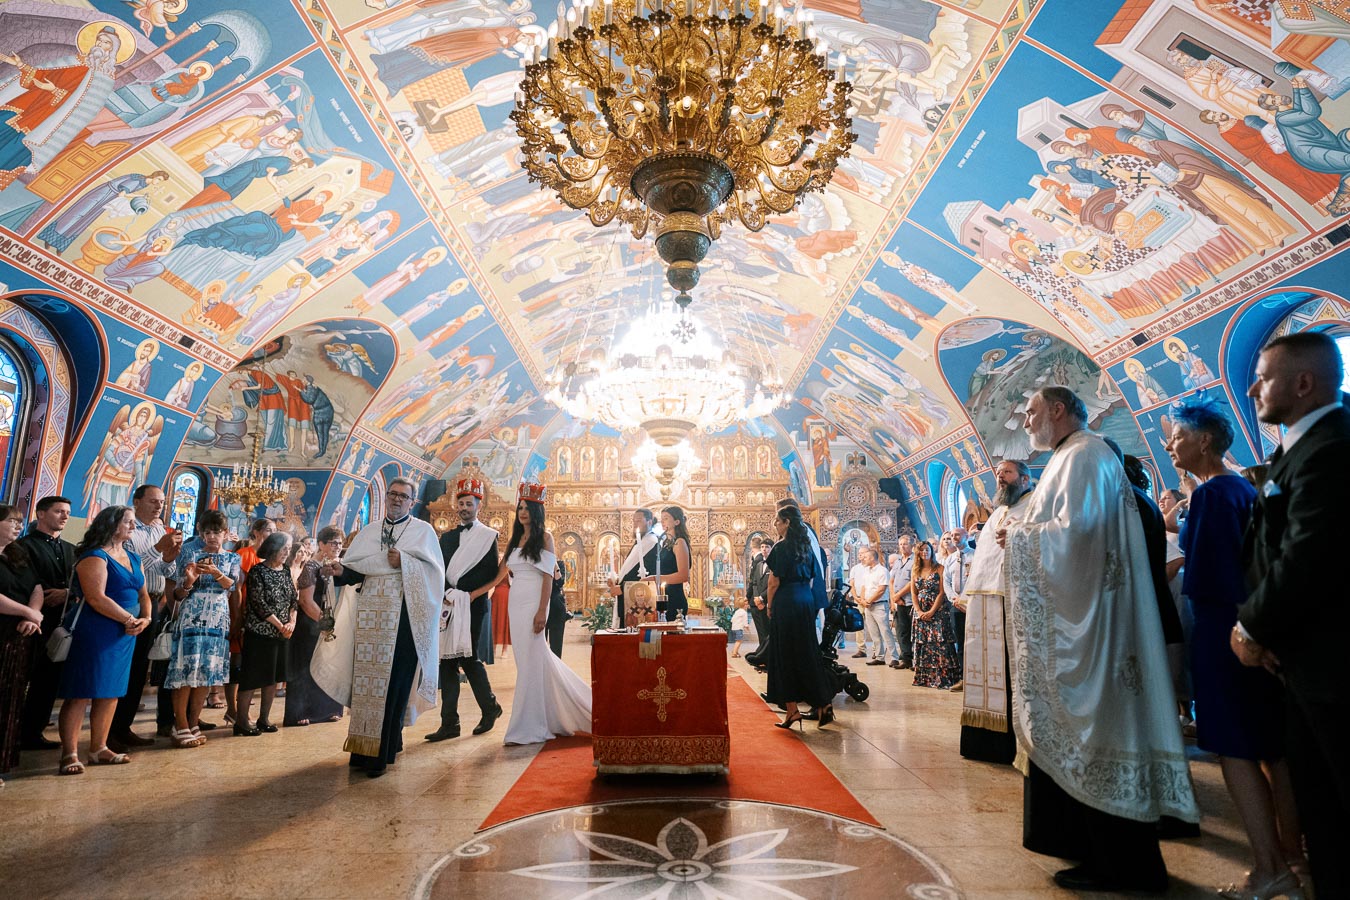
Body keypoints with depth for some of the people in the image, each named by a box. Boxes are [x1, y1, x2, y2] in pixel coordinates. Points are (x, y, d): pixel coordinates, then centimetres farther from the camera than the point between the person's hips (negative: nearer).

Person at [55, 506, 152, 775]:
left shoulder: (133, 558, 15)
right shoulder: (95, 557, -10)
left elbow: (143, 593, 16)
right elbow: (96, 598, -20)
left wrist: (146, 618, -3)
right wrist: (129, 619, -13)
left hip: (125, 634, 8)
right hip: (94, 634, -8)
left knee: (111, 692, 11)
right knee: (81, 694, -3)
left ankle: (99, 749, 20)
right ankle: (69, 755, 4)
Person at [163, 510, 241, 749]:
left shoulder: (232, 558, 12)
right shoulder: (189, 553, 5)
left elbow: (232, 586, -5)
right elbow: (174, 590, 2)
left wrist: (216, 573, -22)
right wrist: (188, 582, -19)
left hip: (218, 620, 3)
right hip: (190, 618, -3)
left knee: (206, 673, 4)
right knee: (186, 670, -7)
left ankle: (193, 724, 14)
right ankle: (181, 727, 2)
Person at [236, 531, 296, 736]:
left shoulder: (285, 570, 9)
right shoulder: (258, 571, -10)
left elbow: (293, 599, 10)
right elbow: (260, 604, -15)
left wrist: (292, 622, -5)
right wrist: (281, 626, -13)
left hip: (281, 633, 7)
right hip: (259, 632, -7)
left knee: (274, 677, 11)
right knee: (253, 677, -1)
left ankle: (264, 718, 22)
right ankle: (242, 721, 9)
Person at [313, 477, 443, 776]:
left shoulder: (423, 531, 6)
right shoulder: (368, 532, 18)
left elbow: (435, 570, -3)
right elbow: (355, 571, 10)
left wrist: (403, 562, -15)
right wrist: (342, 571, -11)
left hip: (402, 618, -3)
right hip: (369, 616, 4)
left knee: (393, 683, -4)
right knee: (365, 678, 3)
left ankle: (383, 752, 3)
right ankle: (363, 748, 13)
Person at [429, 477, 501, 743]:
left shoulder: (488, 536, 0)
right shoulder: (447, 537, 16)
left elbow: (491, 575, -5)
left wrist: (469, 596, -12)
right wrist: (448, 594, -6)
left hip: (474, 606, -5)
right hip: (449, 606, 5)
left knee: (468, 658, -3)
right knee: (448, 660, 3)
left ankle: (490, 708, 19)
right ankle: (449, 723, 8)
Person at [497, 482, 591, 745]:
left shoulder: (545, 538, -3)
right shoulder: (514, 540, 14)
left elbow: (548, 576, -9)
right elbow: (501, 572, 13)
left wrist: (542, 612, -17)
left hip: (533, 603, -6)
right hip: (516, 603, 6)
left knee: (530, 660, -5)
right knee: (529, 659, 10)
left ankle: (529, 726, 5)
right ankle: (553, 717, 25)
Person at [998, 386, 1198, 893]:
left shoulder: (1084, 455, -11)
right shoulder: (1070, 459, 19)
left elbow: (1076, 528, -23)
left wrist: (1019, 536, -10)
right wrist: (1022, 535, 10)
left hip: (1084, 616, -10)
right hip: (1070, 614, 10)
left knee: (1088, 724, -3)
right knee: (1073, 726, 14)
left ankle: (1120, 863, 7)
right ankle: (1090, 841, 26)